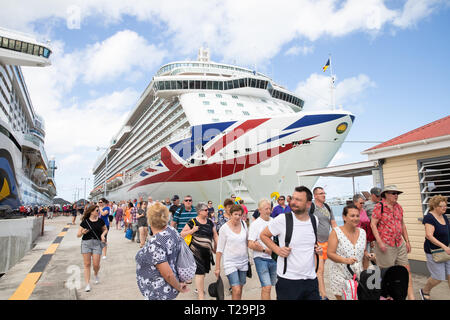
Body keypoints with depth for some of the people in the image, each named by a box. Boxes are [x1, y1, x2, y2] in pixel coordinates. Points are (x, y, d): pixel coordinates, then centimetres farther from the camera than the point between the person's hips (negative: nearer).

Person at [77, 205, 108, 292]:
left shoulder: (100, 221, 4)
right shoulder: (85, 221, -1)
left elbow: (105, 229, 20)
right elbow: (78, 235, 2)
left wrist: (103, 234, 0)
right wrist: (82, 232, -19)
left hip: (97, 243, 1)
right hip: (86, 243, -1)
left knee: (96, 264, -2)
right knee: (87, 264, 1)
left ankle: (96, 274, 33)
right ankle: (87, 284, 11)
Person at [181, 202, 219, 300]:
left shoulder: (210, 222, 9)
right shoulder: (192, 222, -6)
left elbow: (215, 236, 15)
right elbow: (182, 234, -3)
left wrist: (216, 247, 8)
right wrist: (192, 230, -16)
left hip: (207, 251, 6)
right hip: (196, 251, -5)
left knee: (204, 271, 16)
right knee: (199, 272, -7)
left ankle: (199, 288, 39)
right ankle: (201, 296, 0)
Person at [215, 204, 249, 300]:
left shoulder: (243, 224, 1)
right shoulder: (224, 228, -11)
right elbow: (219, 249, -7)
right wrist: (217, 268, -6)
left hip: (243, 262, 4)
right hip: (230, 262, -4)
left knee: (240, 289, 13)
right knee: (236, 291, -12)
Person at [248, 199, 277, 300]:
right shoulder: (255, 224, -9)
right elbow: (251, 244, -12)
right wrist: (265, 250, -15)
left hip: (274, 258, 5)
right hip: (261, 258, -5)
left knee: (273, 284, 17)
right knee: (267, 287, -10)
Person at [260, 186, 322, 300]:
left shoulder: (314, 220, 2)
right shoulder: (282, 219, -13)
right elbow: (263, 235, 0)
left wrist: (317, 248, 3)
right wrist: (277, 249, -13)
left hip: (311, 278, 4)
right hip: (288, 279, -4)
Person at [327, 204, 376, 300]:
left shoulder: (362, 232, 7)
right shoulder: (336, 232, -9)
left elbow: (364, 251, 20)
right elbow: (330, 253, -13)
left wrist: (367, 255, -1)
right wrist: (345, 260, -26)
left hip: (358, 274, 4)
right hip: (340, 275, -4)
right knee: (341, 297, 0)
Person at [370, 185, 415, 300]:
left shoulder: (398, 207, 10)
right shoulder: (379, 206, -10)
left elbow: (402, 224, 18)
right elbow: (373, 224, -12)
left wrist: (407, 241, 16)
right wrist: (379, 242, -17)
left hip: (400, 244, 6)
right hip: (385, 245, -6)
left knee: (406, 270, 5)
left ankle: (411, 297, 12)